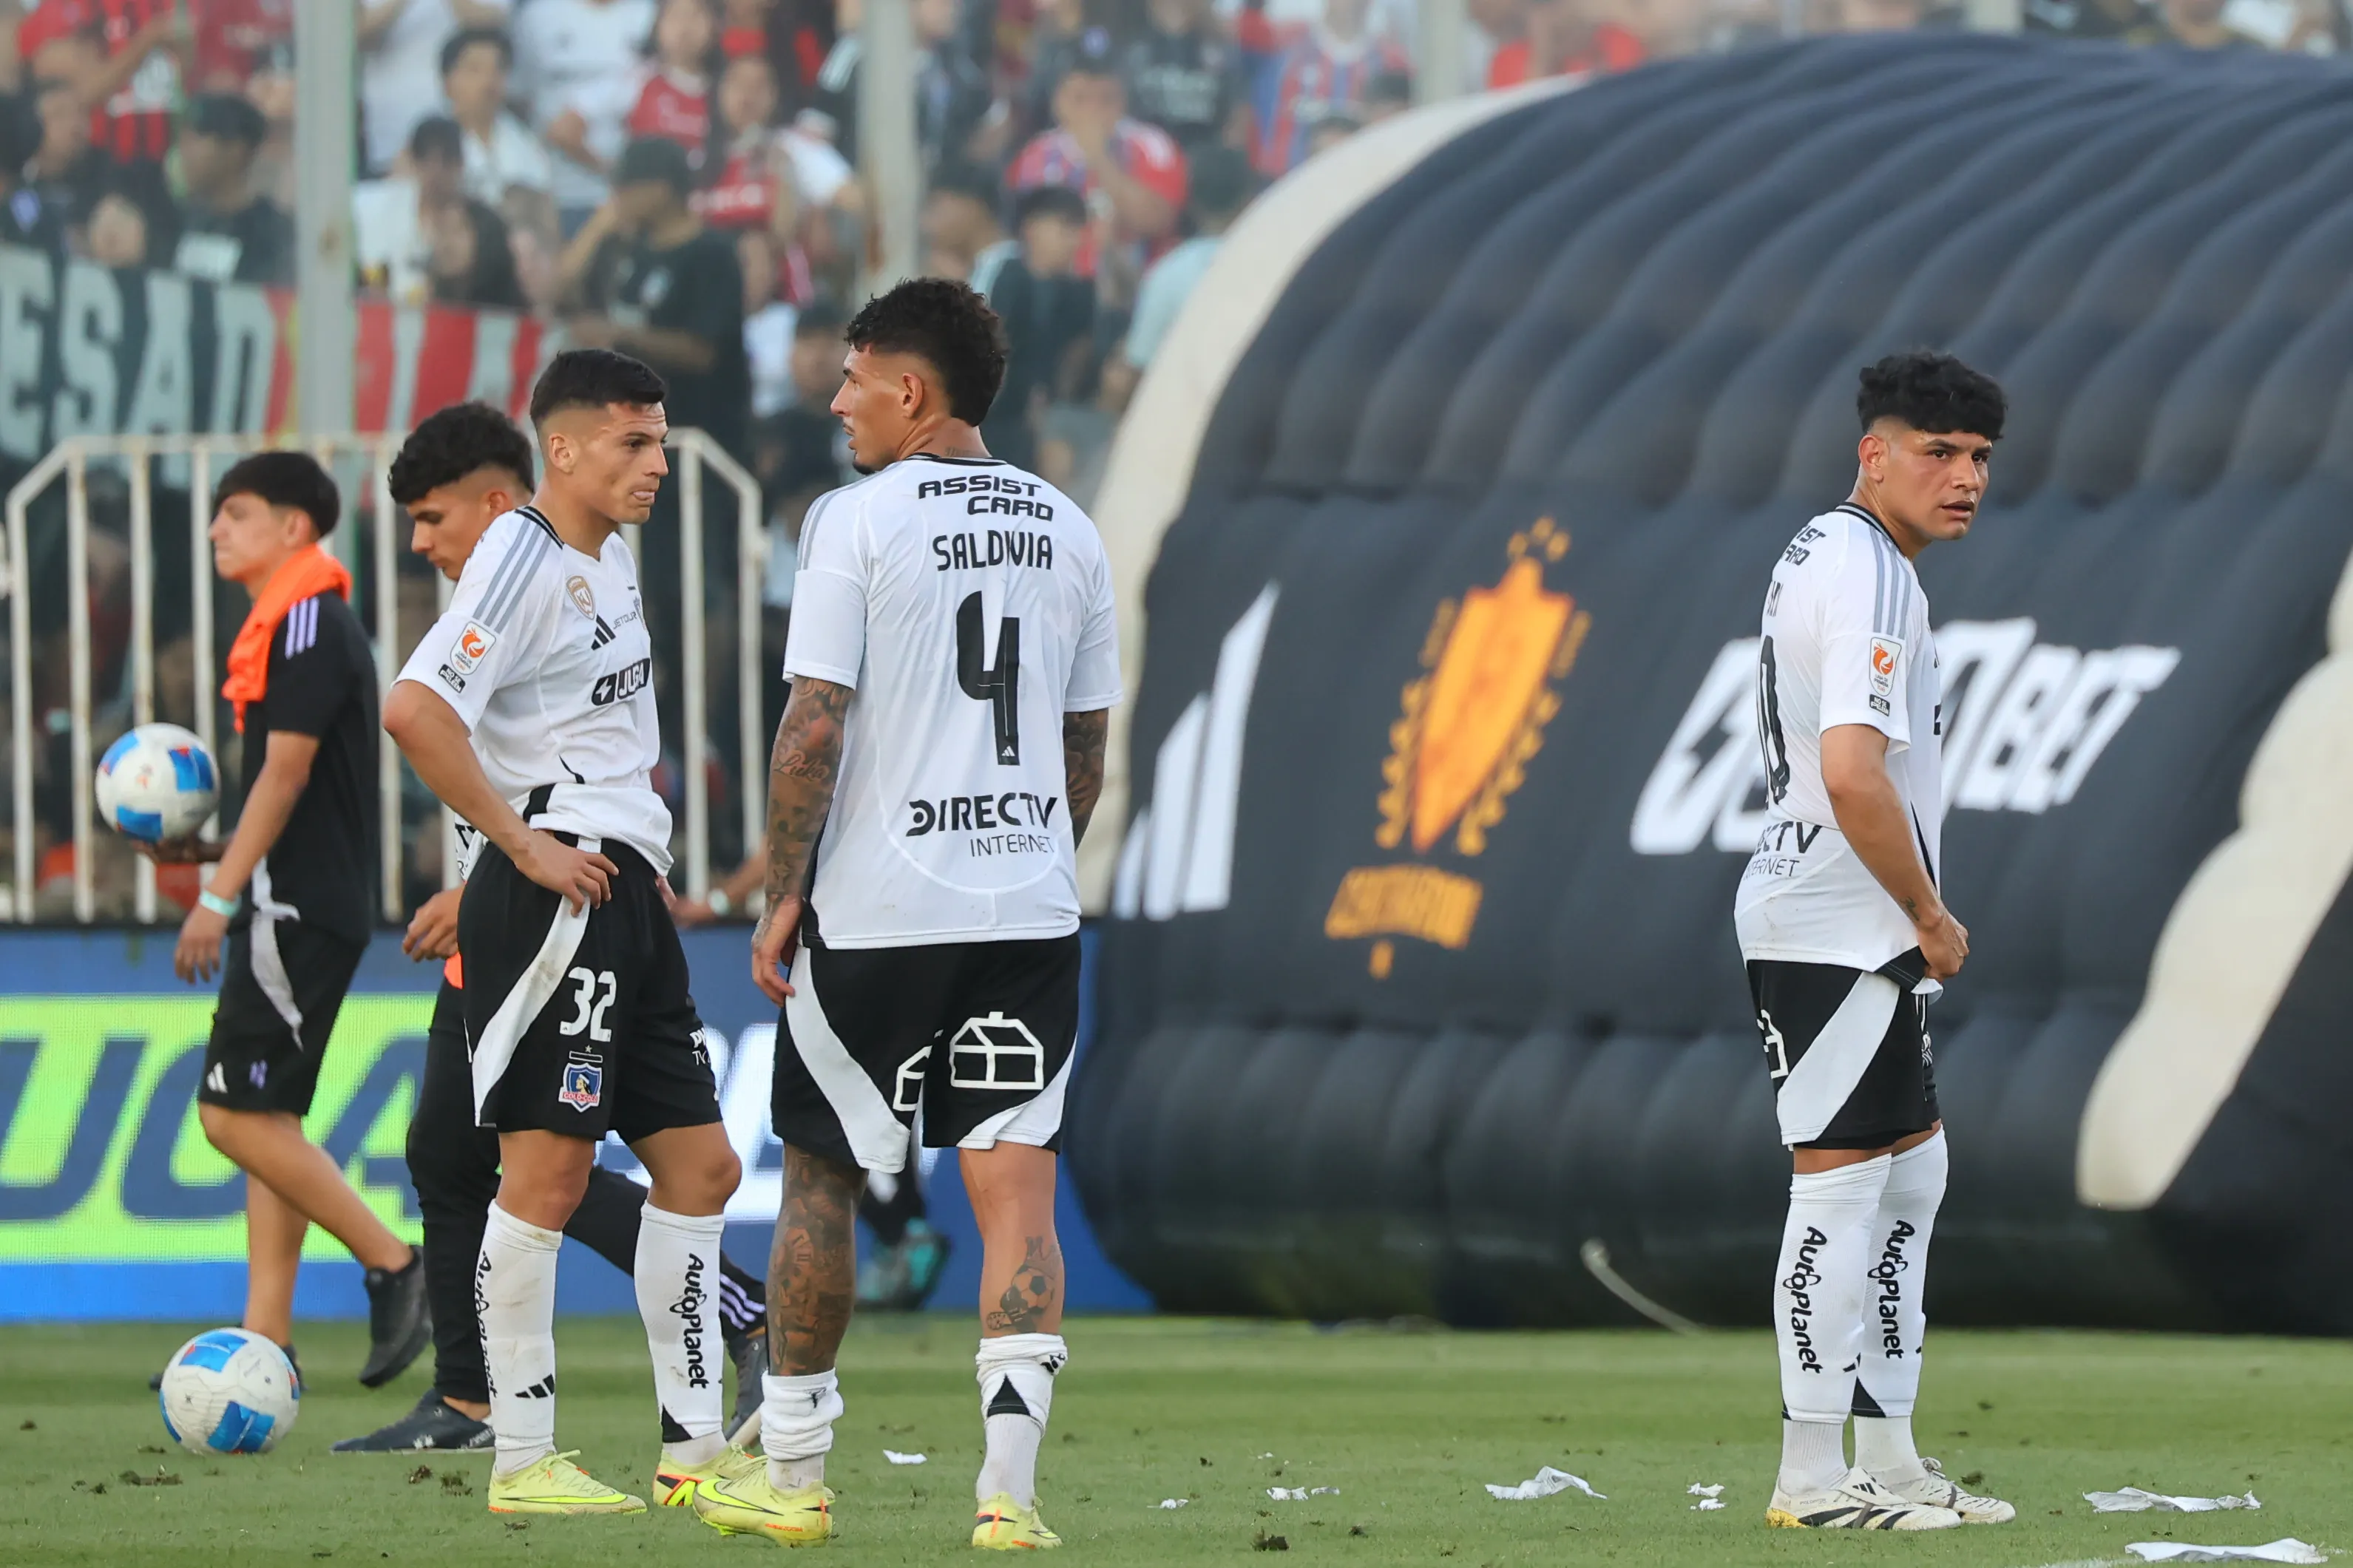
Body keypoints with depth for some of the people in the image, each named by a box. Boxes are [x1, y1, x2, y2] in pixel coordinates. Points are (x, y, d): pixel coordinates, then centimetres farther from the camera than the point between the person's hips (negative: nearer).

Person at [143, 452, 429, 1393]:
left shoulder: (309, 621, -12)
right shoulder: (281, 626, 18)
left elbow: (288, 770, -18)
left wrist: (219, 896, -18)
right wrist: (211, 853, 16)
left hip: (300, 911, -10)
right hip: (291, 908, 10)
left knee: (236, 1114, -12)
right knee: (266, 1121, 8)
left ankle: (395, 1268, -8)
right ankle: (266, 1343, 6)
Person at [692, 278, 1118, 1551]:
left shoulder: (857, 520, -7)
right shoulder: (1066, 530, 9)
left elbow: (814, 728, -12)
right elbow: (1086, 749, 14)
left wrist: (781, 896, -4)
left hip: (876, 916, -4)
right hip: (1031, 910, 4)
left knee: (820, 1179, 11)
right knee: (1016, 1194, 0)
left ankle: (793, 1475, 19)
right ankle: (1009, 1481, -13)